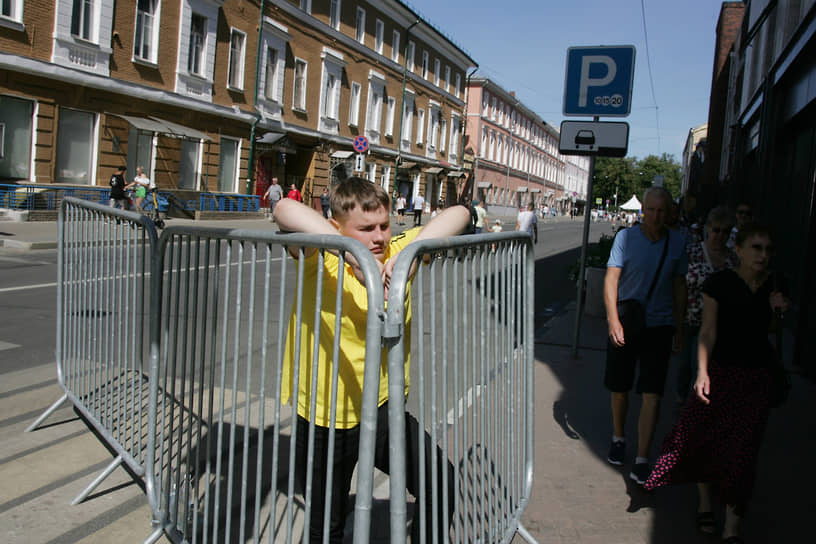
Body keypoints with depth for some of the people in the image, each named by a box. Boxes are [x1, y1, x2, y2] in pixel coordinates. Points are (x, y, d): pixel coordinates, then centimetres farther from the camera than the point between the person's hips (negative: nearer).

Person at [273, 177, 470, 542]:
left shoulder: (398, 252, -6)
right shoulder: (321, 263, -16)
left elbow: (459, 214, -15)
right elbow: (286, 210, -35)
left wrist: (408, 253, -31)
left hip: (383, 409, 2)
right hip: (324, 419, -2)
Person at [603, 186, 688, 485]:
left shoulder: (677, 244, 2)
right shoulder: (626, 237, -5)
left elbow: (679, 287, 11)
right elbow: (611, 278, -10)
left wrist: (679, 328, 11)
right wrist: (613, 319, -21)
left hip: (659, 326, 1)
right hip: (623, 324, -1)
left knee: (652, 393, -7)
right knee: (619, 388, 12)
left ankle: (641, 460, -2)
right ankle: (618, 438, 37)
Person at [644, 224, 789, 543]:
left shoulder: (776, 287, 2)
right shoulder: (719, 283, -8)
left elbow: (773, 336, 14)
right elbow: (708, 331, -7)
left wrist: (781, 312, -7)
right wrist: (702, 372, -16)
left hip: (757, 376, 2)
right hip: (721, 371, -2)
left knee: (742, 450, 0)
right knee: (706, 438, 3)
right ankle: (704, 503, 29)